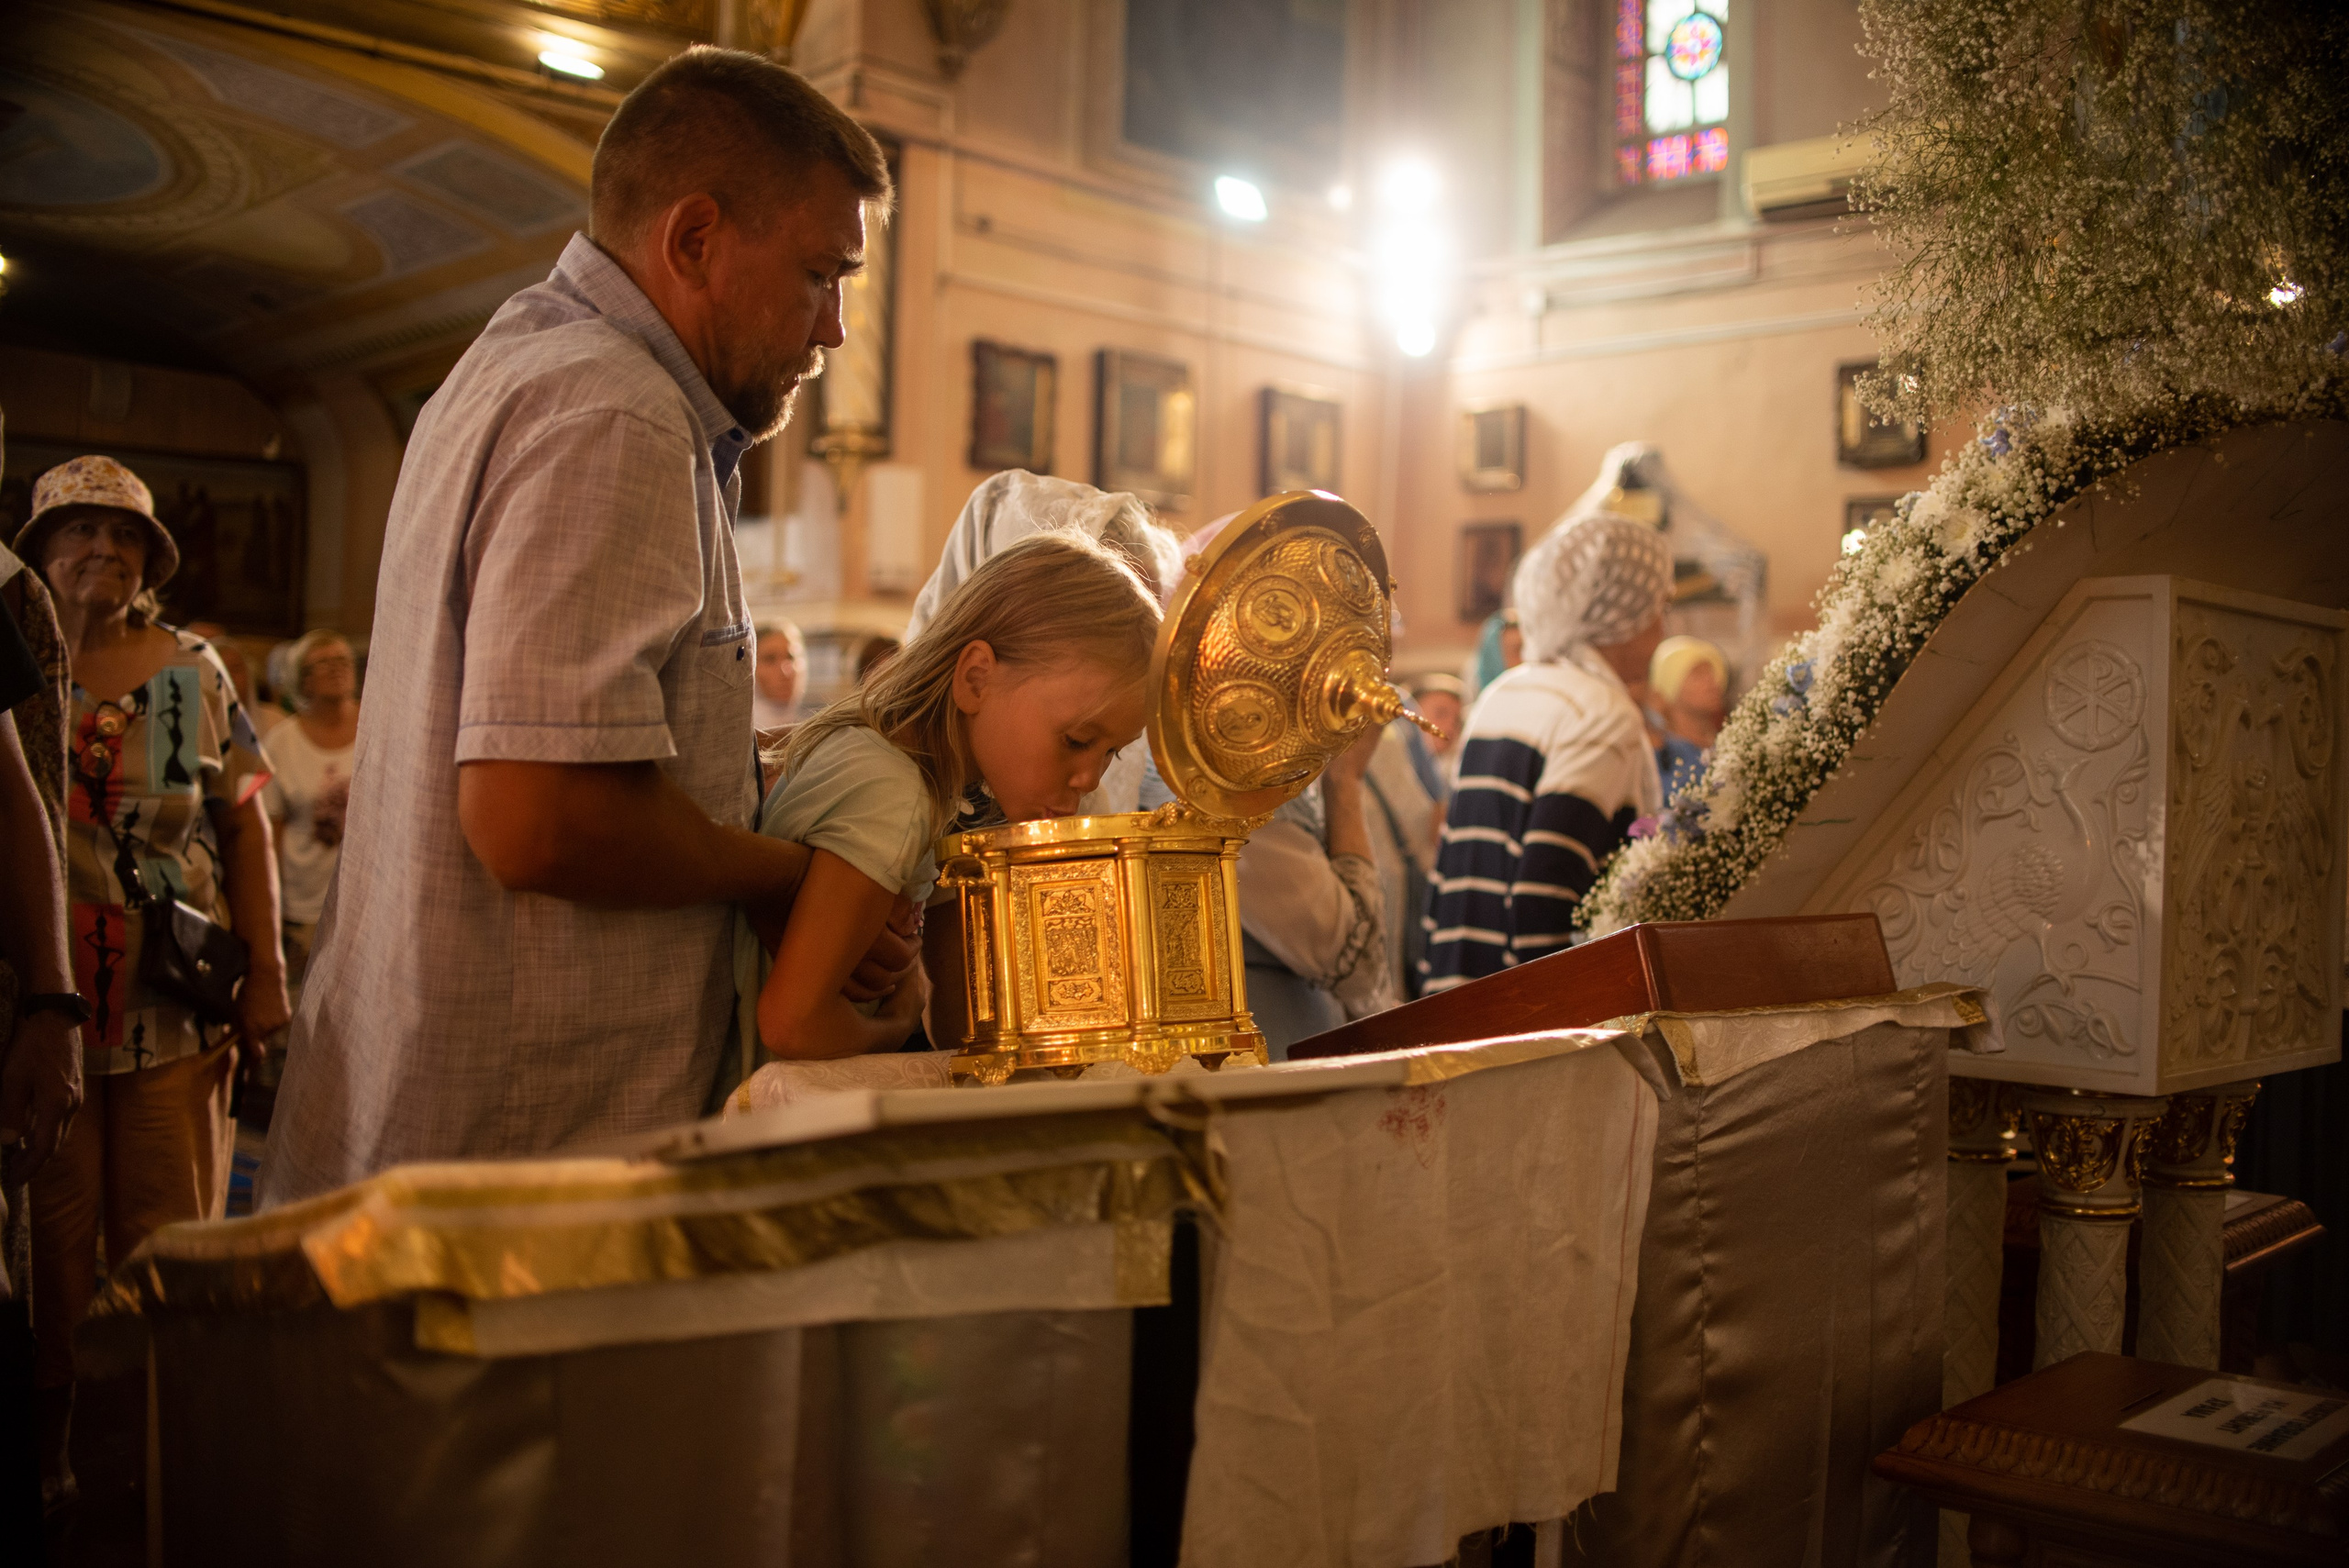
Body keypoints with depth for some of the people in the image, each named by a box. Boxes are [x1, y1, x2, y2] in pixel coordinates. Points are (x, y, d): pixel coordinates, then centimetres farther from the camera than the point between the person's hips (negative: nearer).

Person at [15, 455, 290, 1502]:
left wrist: (266, 971, 1)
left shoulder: (194, 671, 9)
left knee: (172, 1237, 2)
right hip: (43, 997, -1)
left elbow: (244, 825, 8)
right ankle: (44, 1444, 16)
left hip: (181, 1001, 1)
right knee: (50, 1233, 2)